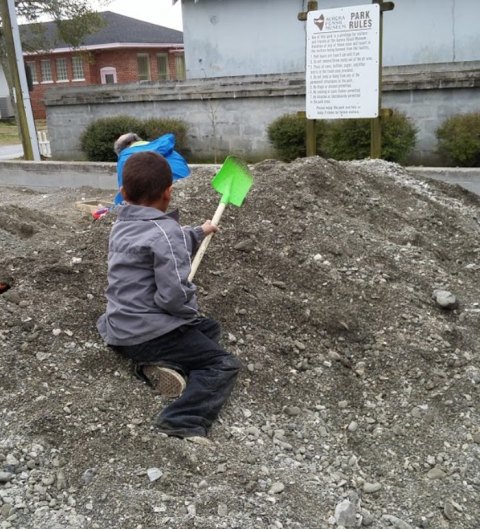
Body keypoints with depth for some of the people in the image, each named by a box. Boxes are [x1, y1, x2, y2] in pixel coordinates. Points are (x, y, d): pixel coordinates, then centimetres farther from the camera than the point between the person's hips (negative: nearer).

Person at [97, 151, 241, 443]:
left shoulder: (123, 224, 8)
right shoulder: (166, 231, -19)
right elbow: (174, 295, -26)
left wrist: (199, 233, 37)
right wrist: (191, 311, -4)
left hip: (121, 328, 9)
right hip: (150, 332, -8)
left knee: (210, 328, 23)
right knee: (225, 364, -5)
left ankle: (165, 363, -2)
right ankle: (184, 422, -26)